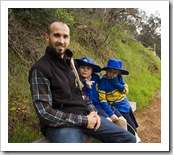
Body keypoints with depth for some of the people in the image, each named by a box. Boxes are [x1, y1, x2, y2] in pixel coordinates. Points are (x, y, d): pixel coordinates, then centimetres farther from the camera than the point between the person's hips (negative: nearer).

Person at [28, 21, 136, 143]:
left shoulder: (69, 61, 11)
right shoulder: (40, 69, -13)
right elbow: (45, 113, -18)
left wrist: (92, 111, 1)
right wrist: (83, 121, -17)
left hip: (84, 115, 7)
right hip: (59, 124, -7)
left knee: (129, 139, 2)